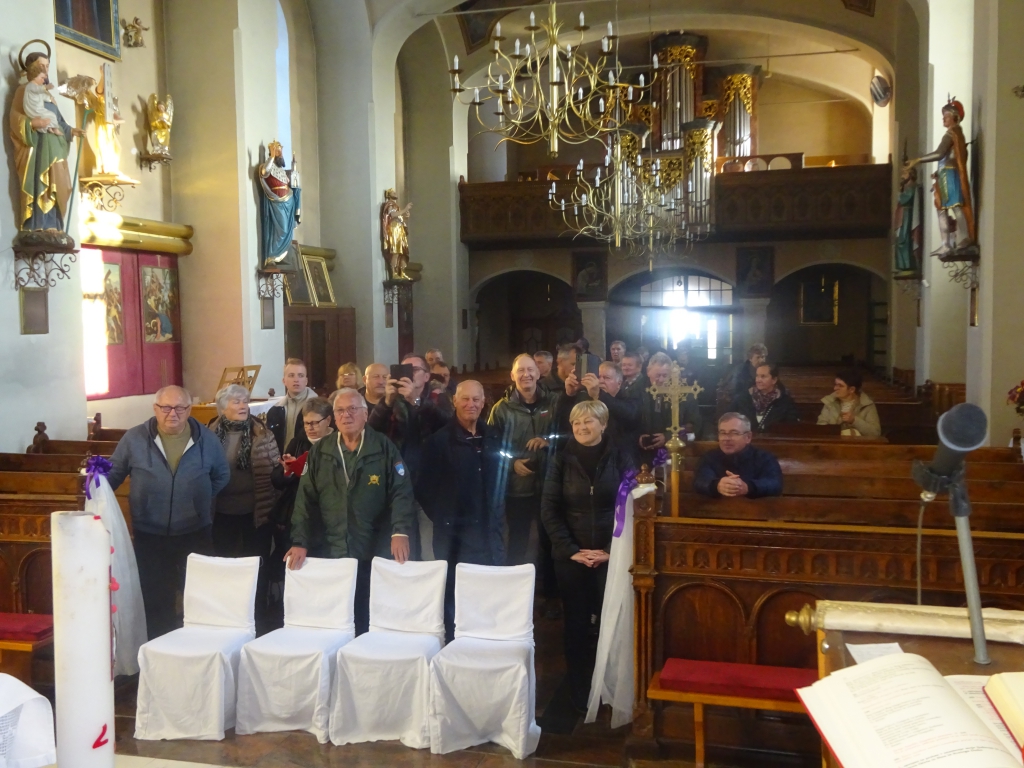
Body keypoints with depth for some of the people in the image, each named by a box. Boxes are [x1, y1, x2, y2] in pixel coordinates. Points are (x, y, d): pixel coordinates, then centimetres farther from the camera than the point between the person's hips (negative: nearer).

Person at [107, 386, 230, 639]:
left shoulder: (207, 440, -2)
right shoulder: (134, 438, -5)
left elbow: (222, 476, 12)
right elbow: (113, 474, 5)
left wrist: (199, 501, 7)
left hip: (196, 535, 1)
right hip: (149, 536, -1)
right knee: (155, 601, 8)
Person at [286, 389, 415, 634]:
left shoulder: (384, 448, 1)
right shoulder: (319, 451, 8)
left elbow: (401, 493, -5)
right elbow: (306, 498, 4)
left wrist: (400, 532, -19)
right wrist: (300, 542, -3)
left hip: (374, 553, -2)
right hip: (329, 552, 2)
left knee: (372, 621, 4)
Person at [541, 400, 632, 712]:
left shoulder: (619, 459, 1)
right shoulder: (562, 460, 2)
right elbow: (549, 510, -1)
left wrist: (611, 549, -10)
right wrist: (571, 550, -9)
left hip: (611, 556, 0)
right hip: (571, 557, 1)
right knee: (576, 624, 6)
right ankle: (579, 694, 17)